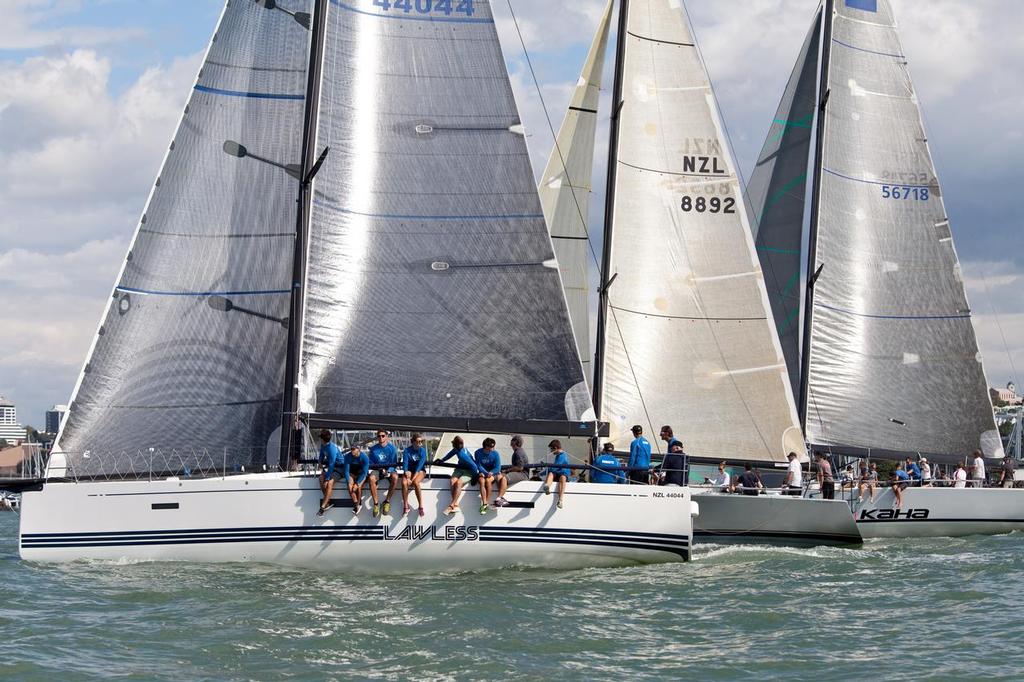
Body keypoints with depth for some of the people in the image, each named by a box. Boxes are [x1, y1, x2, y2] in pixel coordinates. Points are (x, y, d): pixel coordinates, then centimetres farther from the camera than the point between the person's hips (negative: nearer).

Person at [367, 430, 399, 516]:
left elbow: (394, 463, -3)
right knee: (371, 478, -33)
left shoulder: (391, 448, -3)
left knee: (395, 478, -35)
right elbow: (370, 463, 4)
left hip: (390, 469, -1)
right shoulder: (373, 449, 1)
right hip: (377, 469, 1)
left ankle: (387, 501, -20)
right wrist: (380, 468, -14)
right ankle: (375, 504, -25)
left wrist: (388, 471, -22)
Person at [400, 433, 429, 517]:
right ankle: (405, 506, -22)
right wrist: (407, 477, -26)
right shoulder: (407, 451, -4)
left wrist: (413, 477, -25)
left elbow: (420, 464, -15)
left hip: (420, 470, -1)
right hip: (409, 470, 1)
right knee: (404, 483, -30)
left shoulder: (422, 450, -6)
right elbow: (405, 464, -12)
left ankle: (421, 507, -31)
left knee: (416, 482, -34)